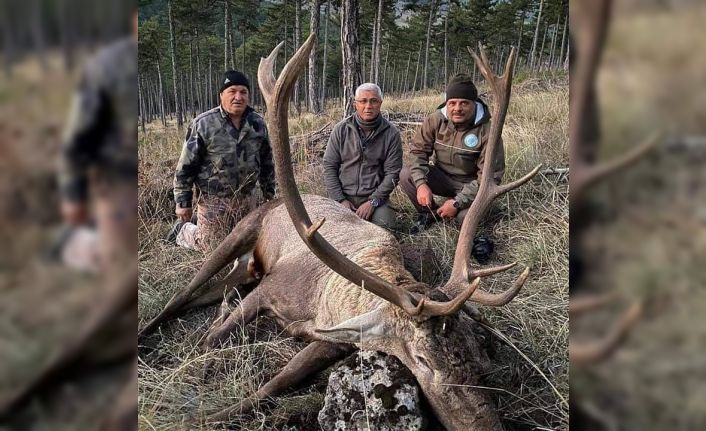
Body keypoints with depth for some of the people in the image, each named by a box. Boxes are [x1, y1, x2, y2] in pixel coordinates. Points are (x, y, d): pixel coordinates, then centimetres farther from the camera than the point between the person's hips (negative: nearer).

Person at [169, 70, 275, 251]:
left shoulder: (258, 123, 1)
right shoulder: (203, 124, -12)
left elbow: (267, 162, 12)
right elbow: (186, 165, -9)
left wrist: (269, 195, 14)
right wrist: (183, 202, -8)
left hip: (247, 198, 5)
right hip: (214, 200, -4)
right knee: (210, 247, 4)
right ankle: (184, 230, 35)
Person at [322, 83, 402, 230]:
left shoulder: (391, 134, -2)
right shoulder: (341, 130, 1)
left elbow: (392, 173, -4)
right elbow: (329, 166, 2)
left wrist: (373, 201, -14)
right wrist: (340, 199, -9)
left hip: (375, 197, 0)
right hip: (343, 195, 1)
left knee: (385, 227, -23)